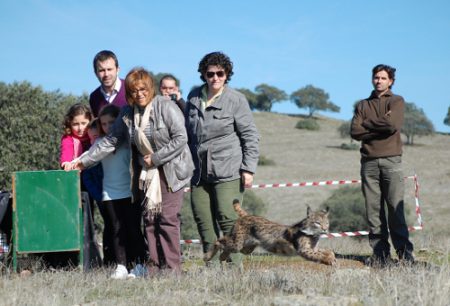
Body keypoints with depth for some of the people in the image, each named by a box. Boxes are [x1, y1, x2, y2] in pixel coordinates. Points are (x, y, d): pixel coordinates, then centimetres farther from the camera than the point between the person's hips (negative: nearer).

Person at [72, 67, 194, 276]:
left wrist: (155, 158, -14)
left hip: (170, 171, -6)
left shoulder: (165, 107, -11)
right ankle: (154, 267, 7)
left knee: (167, 218, -10)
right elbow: (110, 141, 11)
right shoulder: (128, 113, 8)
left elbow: (181, 138, -15)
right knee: (149, 219, 3)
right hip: (146, 173, 6)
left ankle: (172, 267, -5)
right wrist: (84, 161, 5)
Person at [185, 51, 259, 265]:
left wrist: (248, 169, -9)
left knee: (227, 219, -11)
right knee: (202, 219, 4)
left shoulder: (236, 100, -4)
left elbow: (250, 136, -3)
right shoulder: (194, 97, 11)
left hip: (227, 171, -5)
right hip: (199, 172, 6)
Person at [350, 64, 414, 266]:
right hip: (368, 162, 3)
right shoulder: (363, 105, 17)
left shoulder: (397, 101, 9)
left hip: (391, 160, -3)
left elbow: (393, 125, -10)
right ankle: (380, 253, 2)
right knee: (373, 209, 0)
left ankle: (405, 253, -6)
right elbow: (355, 132, 2)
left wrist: (368, 124, 0)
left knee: (396, 208, -8)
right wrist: (381, 126, -4)